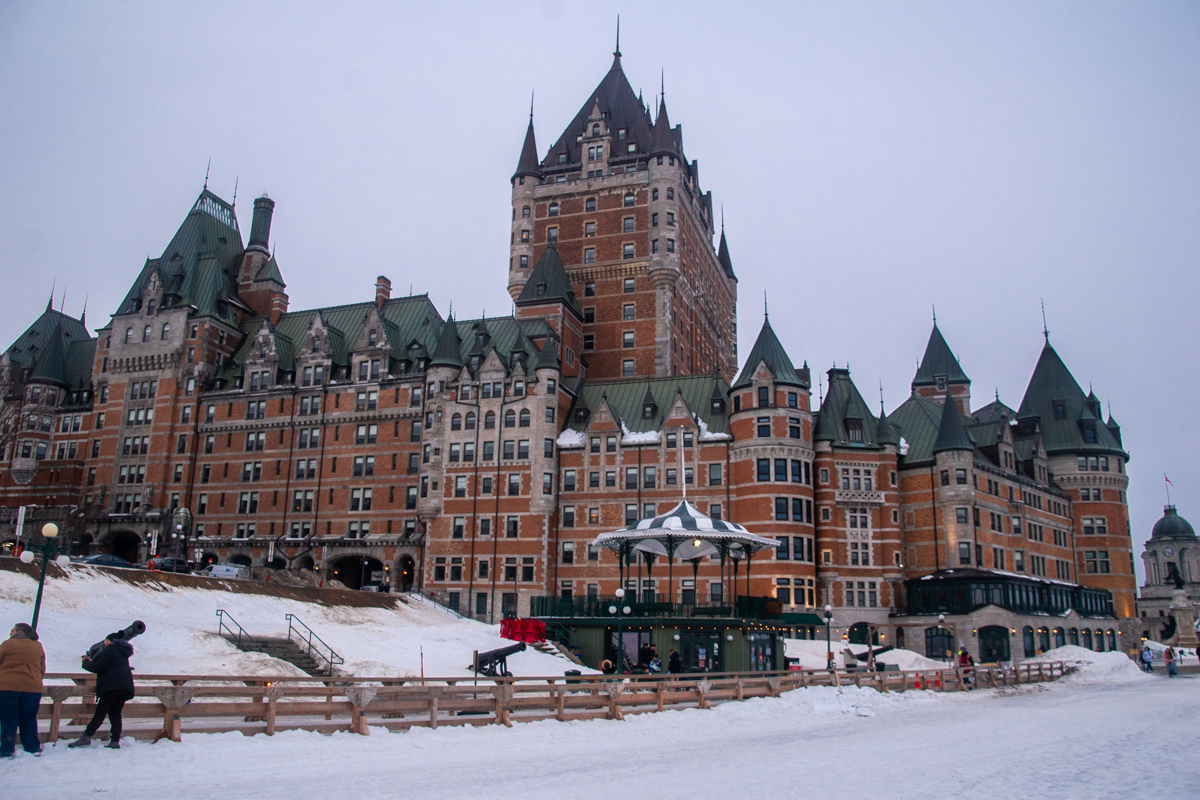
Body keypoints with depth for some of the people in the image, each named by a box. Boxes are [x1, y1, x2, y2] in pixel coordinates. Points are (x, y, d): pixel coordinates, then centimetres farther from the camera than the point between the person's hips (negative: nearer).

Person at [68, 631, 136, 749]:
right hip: (126, 687, 8)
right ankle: (115, 741, 0)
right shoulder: (122, 653, 26)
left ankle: (86, 737, -9)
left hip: (113, 686, -8)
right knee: (115, 713, 7)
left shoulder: (110, 651, -2)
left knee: (100, 711, -6)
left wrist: (86, 662, 12)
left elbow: (97, 668, -7)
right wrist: (92, 662, 25)